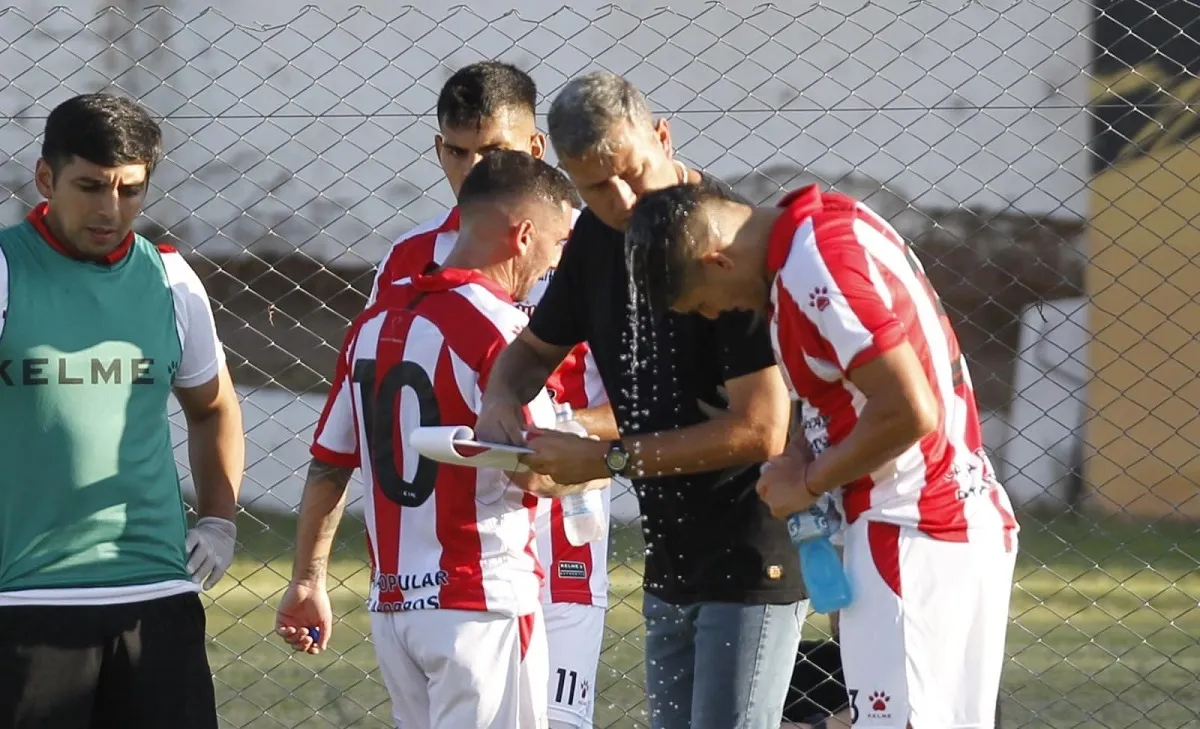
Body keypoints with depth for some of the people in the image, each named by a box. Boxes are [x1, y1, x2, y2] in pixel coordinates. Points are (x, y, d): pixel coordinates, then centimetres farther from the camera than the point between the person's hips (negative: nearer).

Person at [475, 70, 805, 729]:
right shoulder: (600, 237, 6)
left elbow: (760, 430, -22)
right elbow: (536, 347, 23)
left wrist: (610, 458, -18)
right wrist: (501, 398, -1)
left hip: (753, 558, -9)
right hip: (670, 561, 9)